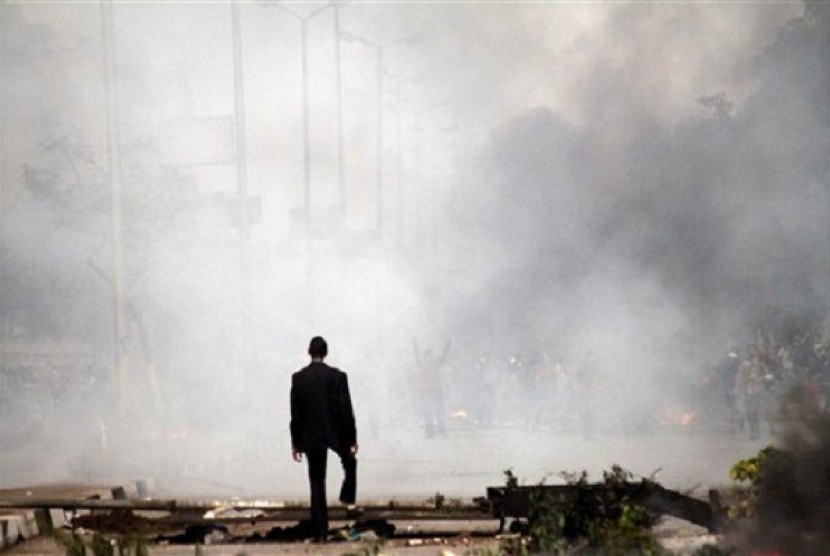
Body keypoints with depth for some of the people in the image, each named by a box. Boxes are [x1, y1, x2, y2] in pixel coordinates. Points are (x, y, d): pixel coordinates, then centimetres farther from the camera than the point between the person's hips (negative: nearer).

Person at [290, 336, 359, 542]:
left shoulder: (298, 378, -5)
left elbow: (295, 414, -3)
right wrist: (352, 439, -1)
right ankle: (349, 503, 19)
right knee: (350, 463, 31)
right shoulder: (338, 376, -9)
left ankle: (320, 533, 3)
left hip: (311, 436, 1)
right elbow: (346, 411, -9)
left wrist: (295, 443, 5)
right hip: (336, 433, -1)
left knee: (317, 484, 5)